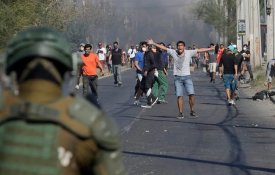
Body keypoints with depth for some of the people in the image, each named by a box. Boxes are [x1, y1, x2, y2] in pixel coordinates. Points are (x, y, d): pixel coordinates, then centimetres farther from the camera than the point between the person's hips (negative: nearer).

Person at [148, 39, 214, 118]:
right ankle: (180, 113, 6)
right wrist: (153, 43, 5)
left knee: (191, 94, -7)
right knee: (179, 96, -1)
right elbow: (163, 48, 4)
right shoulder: (173, 52, -1)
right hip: (178, 77, 0)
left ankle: (192, 112, 6)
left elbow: (200, 50, -4)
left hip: (187, 76, 0)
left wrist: (212, 49, -4)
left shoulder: (189, 52, -3)